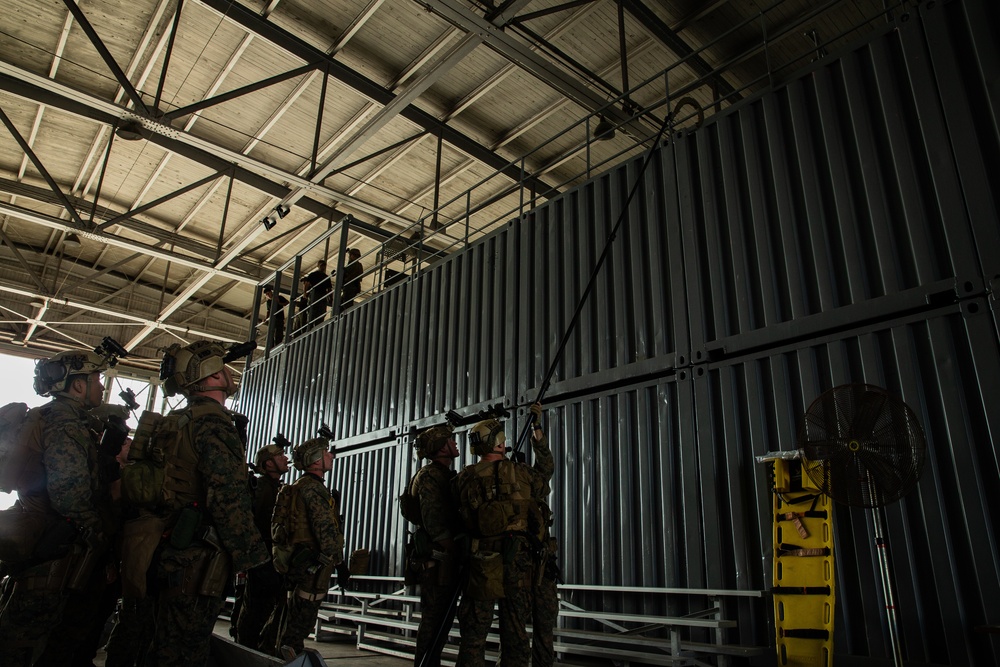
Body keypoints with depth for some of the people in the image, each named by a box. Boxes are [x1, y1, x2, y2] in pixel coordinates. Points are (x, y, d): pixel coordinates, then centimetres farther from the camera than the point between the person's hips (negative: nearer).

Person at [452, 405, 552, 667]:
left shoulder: (464, 478, 1)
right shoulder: (521, 472, 2)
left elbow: (464, 517, 6)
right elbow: (546, 467, 24)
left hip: (482, 559, 0)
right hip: (518, 559, 1)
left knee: (474, 630, 8)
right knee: (514, 629, 11)